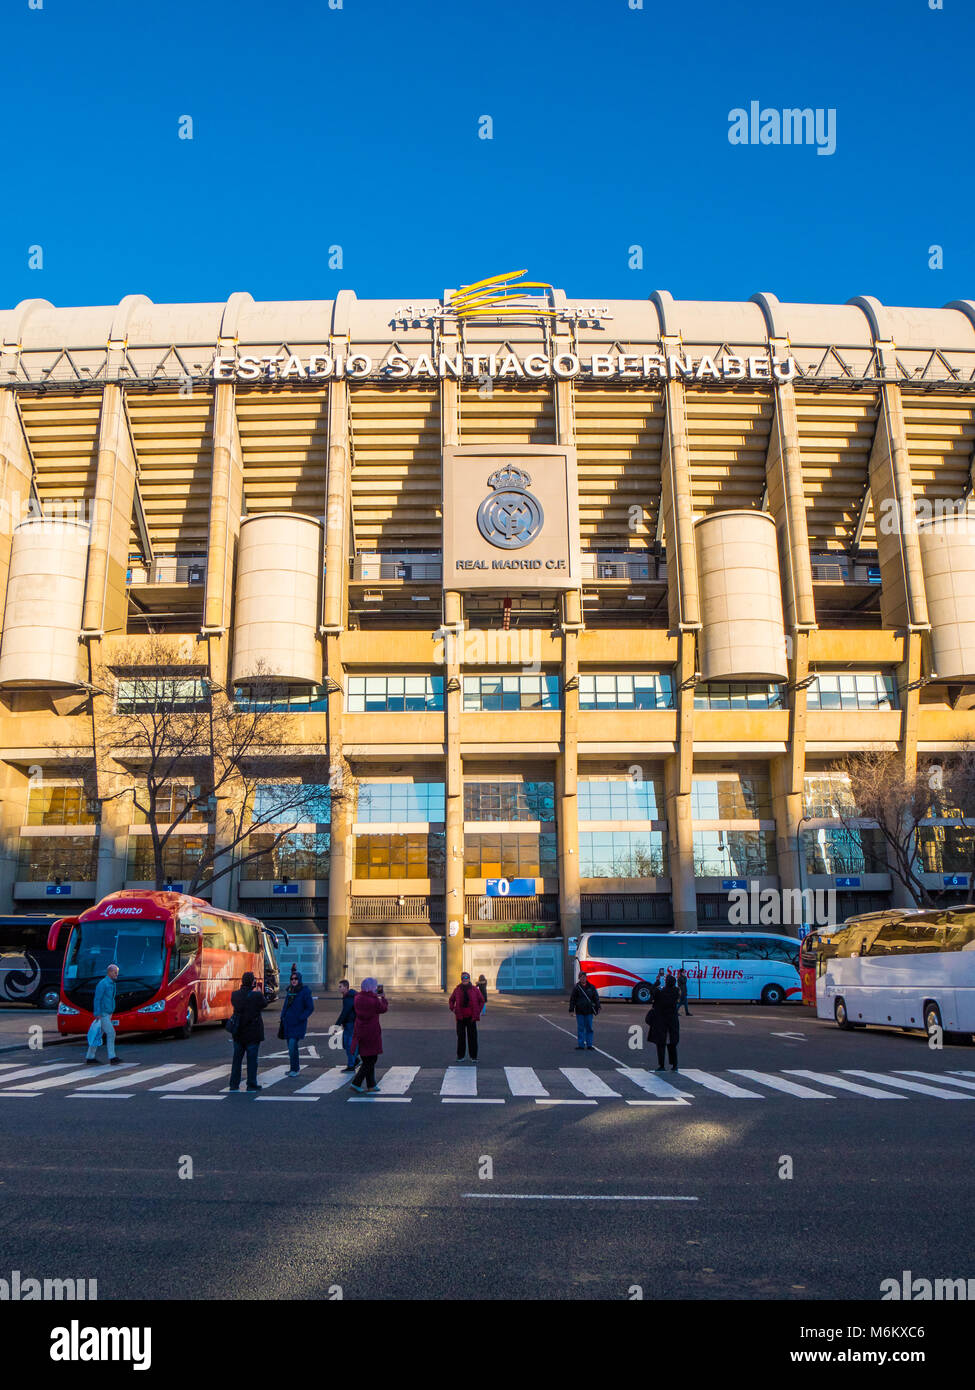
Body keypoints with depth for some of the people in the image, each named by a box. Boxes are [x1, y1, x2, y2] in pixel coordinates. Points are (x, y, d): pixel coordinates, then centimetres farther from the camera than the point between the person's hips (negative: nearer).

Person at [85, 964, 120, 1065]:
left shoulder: (111, 984, 15)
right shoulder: (103, 983, -14)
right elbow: (97, 999, -18)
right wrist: (98, 1014, -22)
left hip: (107, 1014, 9)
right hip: (102, 1014, -9)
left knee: (98, 1035, 11)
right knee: (111, 1033, -12)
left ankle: (90, 1057, 17)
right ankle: (112, 1058, -12)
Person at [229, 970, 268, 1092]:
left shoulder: (235, 994, -6)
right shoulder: (257, 996, -18)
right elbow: (264, 1004, -1)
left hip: (238, 1033, 4)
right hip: (252, 1033, -4)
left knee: (237, 1059, 14)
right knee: (252, 1059, 5)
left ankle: (234, 1084, 18)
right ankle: (251, 1085, 9)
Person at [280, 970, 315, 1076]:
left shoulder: (305, 992, -8)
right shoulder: (290, 991, 11)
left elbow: (310, 1008, -8)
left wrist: (300, 1018, -15)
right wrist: (283, 1017, 8)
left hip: (298, 1025, -7)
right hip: (288, 1023, 7)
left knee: (292, 1047, -14)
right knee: (291, 1047, 12)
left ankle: (295, 1069, -2)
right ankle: (296, 1067, 24)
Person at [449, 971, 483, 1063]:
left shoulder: (474, 989, -1)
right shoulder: (457, 990, 2)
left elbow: (482, 1000, 9)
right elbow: (451, 1000, 16)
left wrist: (478, 1011, 3)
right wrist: (453, 1009, 4)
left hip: (471, 1017, -1)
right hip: (460, 1017, 1)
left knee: (472, 1037, 0)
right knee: (461, 1036, 4)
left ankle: (473, 1057, 7)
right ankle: (460, 1056, 14)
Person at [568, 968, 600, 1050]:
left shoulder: (591, 987, 4)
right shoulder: (577, 988, 0)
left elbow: (596, 999, 7)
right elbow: (572, 999, 2)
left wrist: (597, 1009, 2)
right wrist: (571, 1010, -3)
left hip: (589, 1012, 1)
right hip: (579, 1011, -1)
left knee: (589, 1028, 4)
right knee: (580, 1029, 2)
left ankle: (589, 1045, 11)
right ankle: (581, 1045, 8)